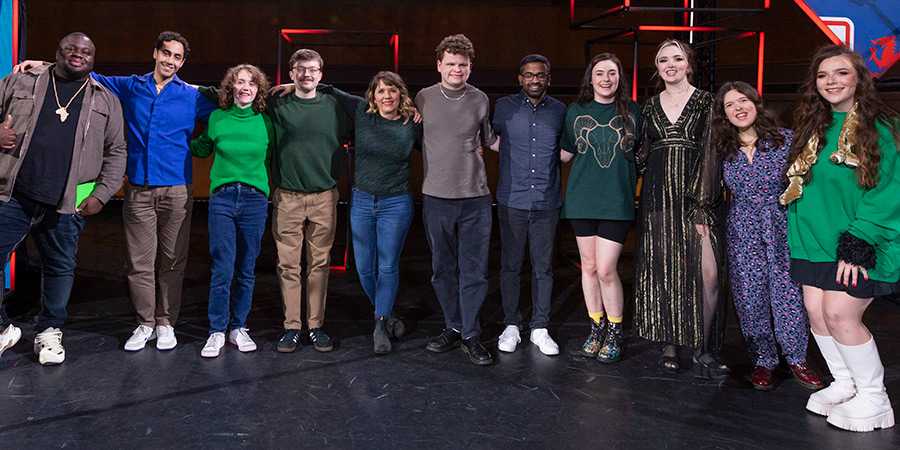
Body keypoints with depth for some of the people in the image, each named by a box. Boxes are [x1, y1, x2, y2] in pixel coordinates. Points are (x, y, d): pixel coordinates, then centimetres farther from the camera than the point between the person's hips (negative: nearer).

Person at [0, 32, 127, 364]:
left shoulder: (105, 100, 12)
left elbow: (117, 152, 10)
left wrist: (101, 194, 1)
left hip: (66, 204, 0)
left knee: (60, 268, 7)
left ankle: (48, 332, 25)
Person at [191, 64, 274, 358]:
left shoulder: (266, 122, 4)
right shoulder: (217, 118, 6)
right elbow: (202, 149, 22)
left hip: (255, 199, 0)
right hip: (222, 198, 0)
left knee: (246, 270, 6)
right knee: (222, 270, -4)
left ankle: (238, 328, 20)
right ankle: (217, 332, 8)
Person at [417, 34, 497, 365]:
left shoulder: (480, 100, 4)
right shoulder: (423, 99, 4)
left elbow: (490, 140, 17)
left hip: (475, 198, -1)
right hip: (436, 197, 1)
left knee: (474, 271, 0)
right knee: (443, 269, 9)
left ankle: (470, 335, 12)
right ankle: (453, 328, 25)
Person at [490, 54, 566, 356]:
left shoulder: (559, 111, 7)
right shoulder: (504, 107, 3)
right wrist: (514, 154, 6)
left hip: (547, 203, 1)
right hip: (512, 201, -1)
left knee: (543, 268, 6)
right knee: (510, 265, 5)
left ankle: (540, 328, 16)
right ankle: (511, 326, 17)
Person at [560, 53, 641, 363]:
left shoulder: (632, 112, 5)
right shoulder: (576, 111, 7)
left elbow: (640, 153, 15)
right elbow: (565, 153, 13)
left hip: (617, 200, -2)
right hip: (582, 198, 2)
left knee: (606, 270, -8)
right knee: (589, 266, 8)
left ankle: (615, 334, 11)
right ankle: (596, 328, 25)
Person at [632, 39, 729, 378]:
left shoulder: (706, 102, 3)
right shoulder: (650, 107, 14)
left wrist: (701, 201, -11)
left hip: (696, 194, -3)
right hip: (658, 196, 3)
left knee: (708, 274, -12)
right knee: (664, 270, 3)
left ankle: (703, 348, 0)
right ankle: (669, 344, 13)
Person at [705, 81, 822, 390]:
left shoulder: (786, 139, 1)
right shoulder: (723, 151, 7)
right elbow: (712, 194, 12)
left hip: (782, 231, -2)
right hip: (742, 234, 2)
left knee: (789, 296, -3)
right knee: (750, 298, 3)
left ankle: (796, 359, 16)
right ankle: (762, 360, 19)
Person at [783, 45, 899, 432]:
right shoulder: (811, 128, 13)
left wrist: (858, 241, -18)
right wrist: (798, 232, 7)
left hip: (862, 240, -6)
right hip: (814, 239, 6)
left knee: (840, 313, -11)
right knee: (816, 312, 5)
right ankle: (844, 384, 25)